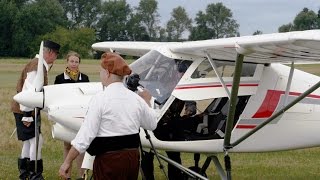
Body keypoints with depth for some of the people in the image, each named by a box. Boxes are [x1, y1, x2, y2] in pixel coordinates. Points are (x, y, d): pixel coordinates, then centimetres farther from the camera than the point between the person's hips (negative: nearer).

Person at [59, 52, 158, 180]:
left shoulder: (100, 99, -13)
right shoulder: (136, 98, 4)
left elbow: (86, 135, -16)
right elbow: (152, 124, 19)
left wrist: (67, 162, -10)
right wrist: (146, 101, 37)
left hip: (109, 159, -6)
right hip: (133, 157, 6)